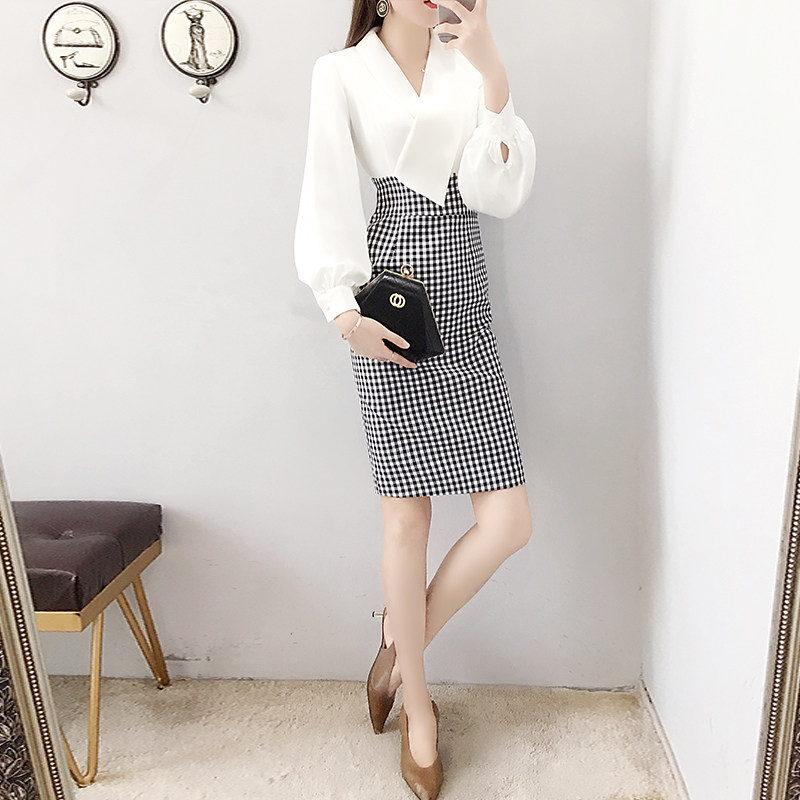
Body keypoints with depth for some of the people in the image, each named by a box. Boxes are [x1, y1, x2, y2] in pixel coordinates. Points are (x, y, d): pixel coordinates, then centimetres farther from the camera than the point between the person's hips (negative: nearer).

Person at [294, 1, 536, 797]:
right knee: (407, 517, 2)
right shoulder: (342, 73, 6)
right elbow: (327, 199, 0)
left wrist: (493, 73, -6)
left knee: (507, 521, -1)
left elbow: (498, 192, 2)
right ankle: (417, 700, 25)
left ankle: (401, 644, 25)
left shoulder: (468, 65, 15)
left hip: (466, 313, 4)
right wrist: (342, 310, -11)